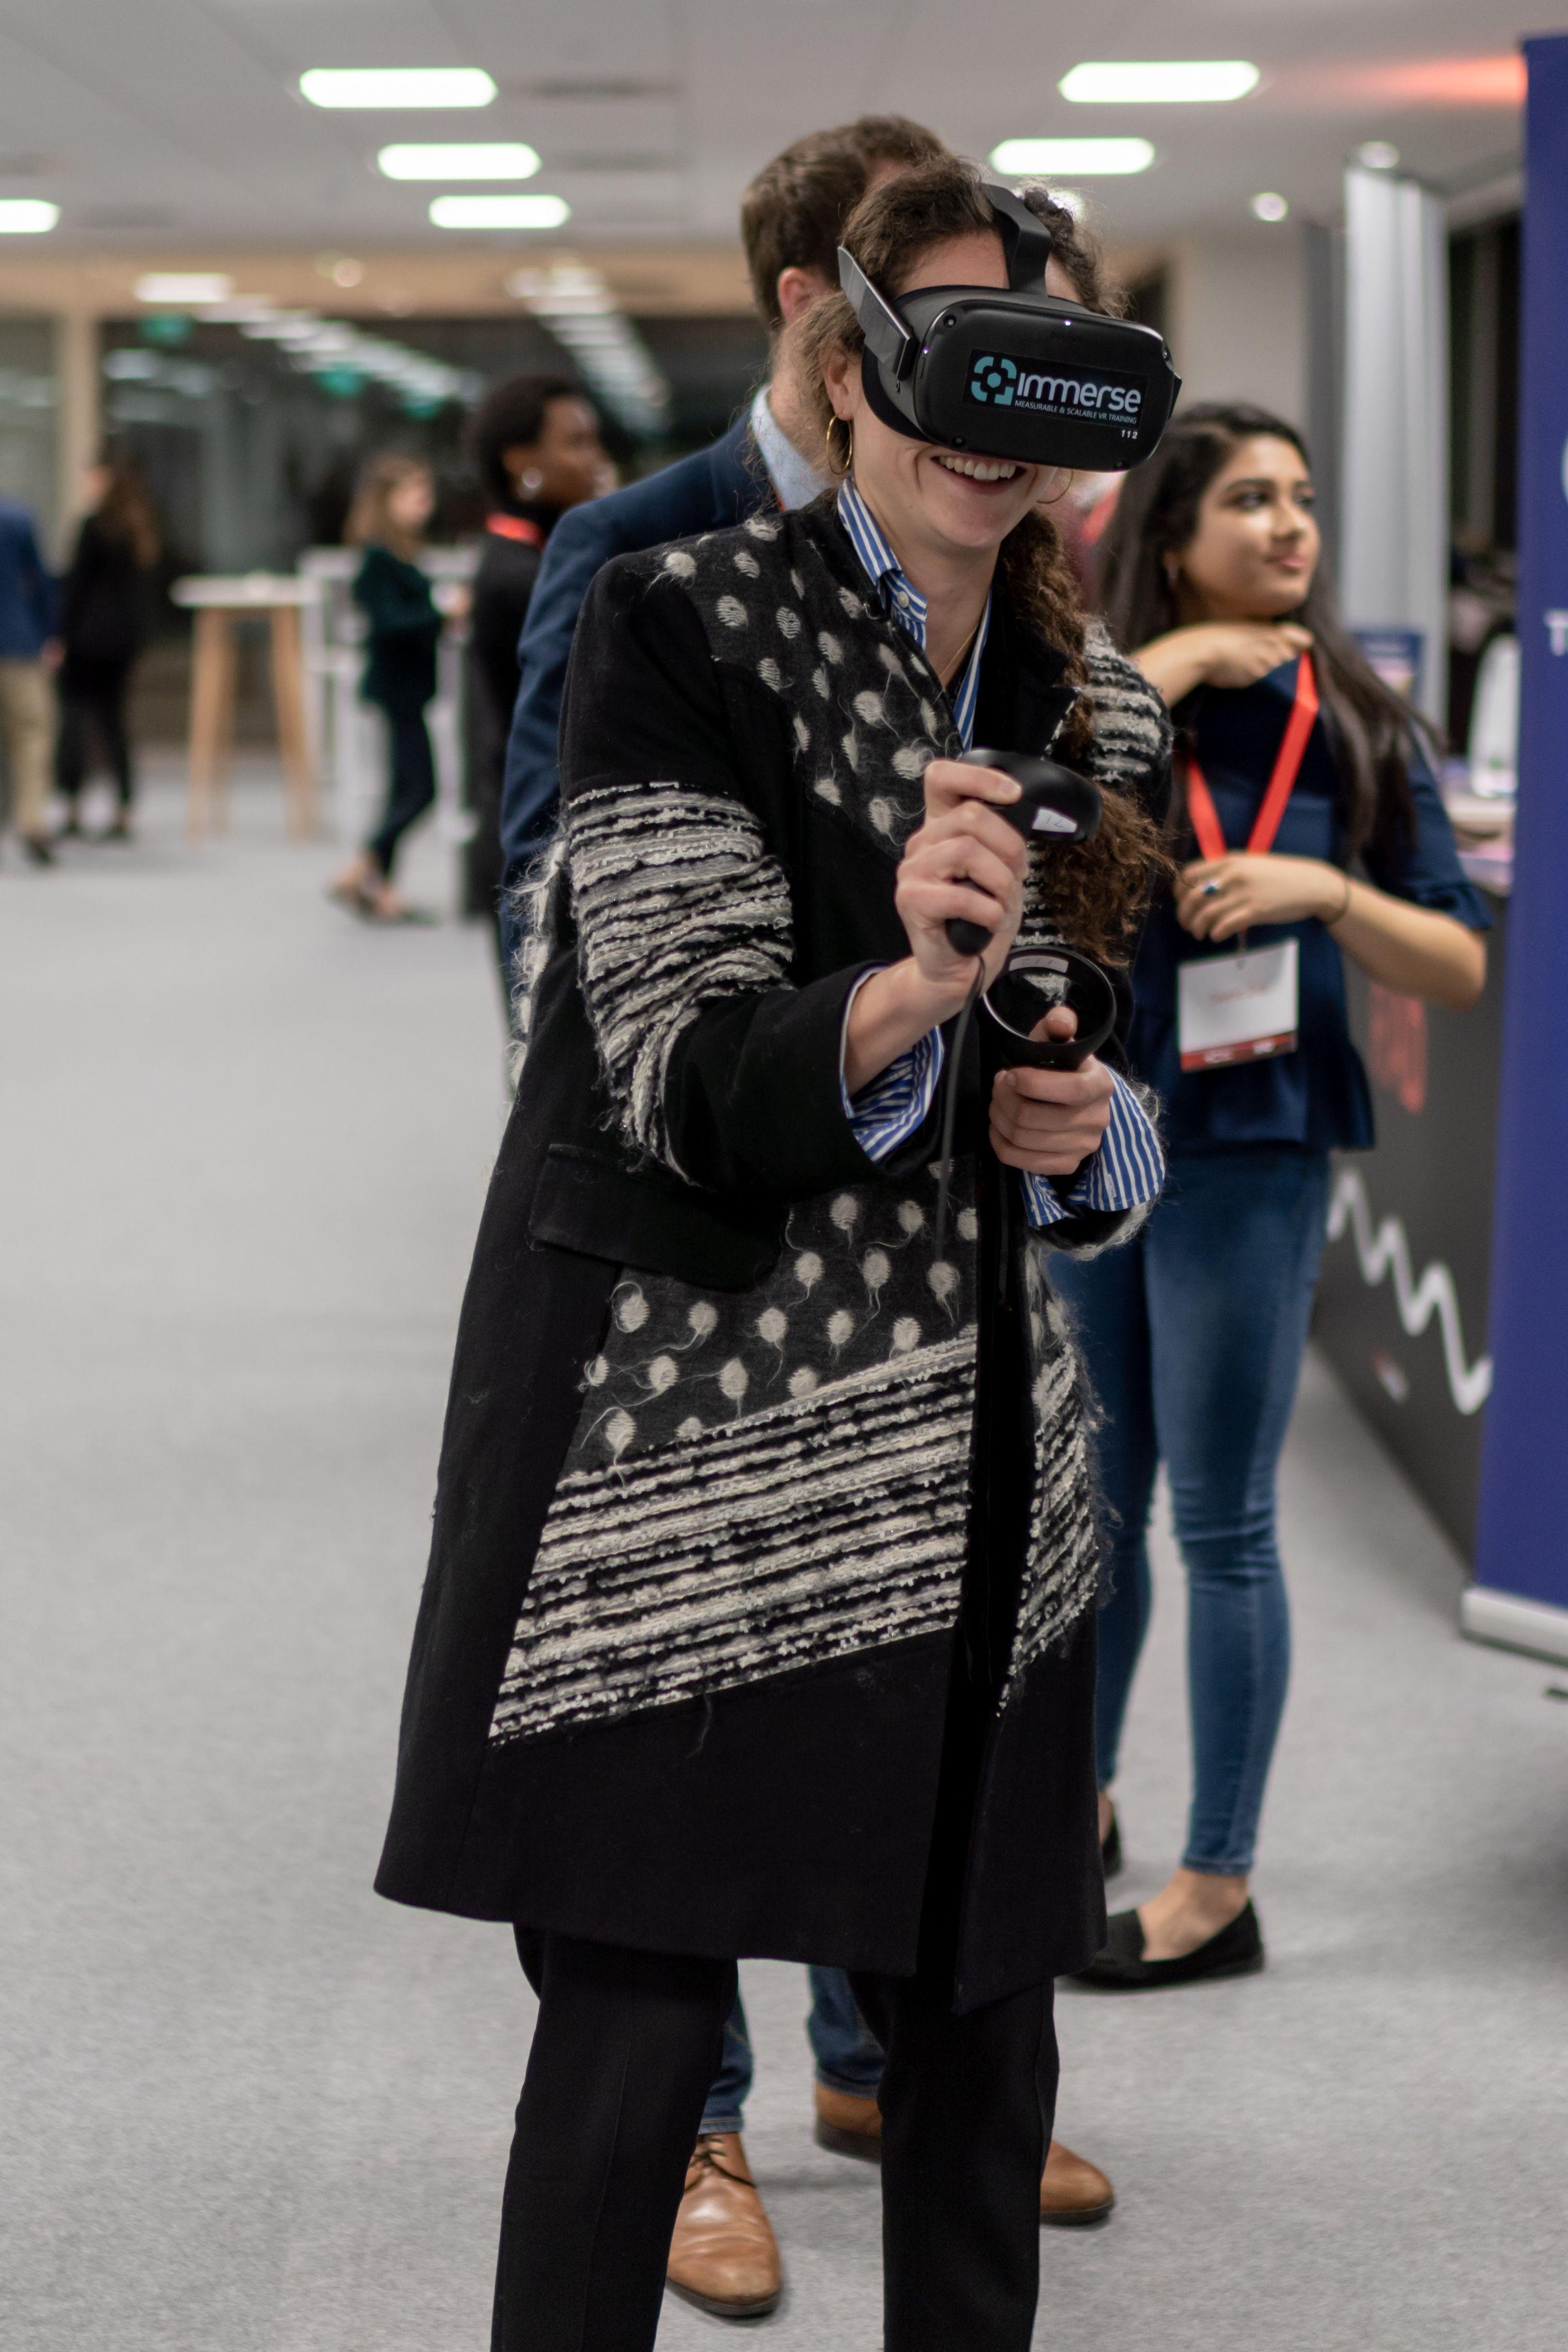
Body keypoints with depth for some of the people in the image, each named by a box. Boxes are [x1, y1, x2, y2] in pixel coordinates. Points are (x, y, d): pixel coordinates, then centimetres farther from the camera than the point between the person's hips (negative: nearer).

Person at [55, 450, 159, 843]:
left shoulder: (95, 525, -10)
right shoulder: (139, 527, 11)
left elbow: (76, 585, -11)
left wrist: (61, 634, -9)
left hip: (89, 634, -7)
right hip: (127, 634, 7)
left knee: (75, 713, -5)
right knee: (113, 719, 9)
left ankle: (72, 810, -11)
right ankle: (123, 813, 6)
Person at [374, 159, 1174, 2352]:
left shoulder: (1095, 712, 10)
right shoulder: (682, 626, -9)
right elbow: (688, 1084, -16)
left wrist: (1093, 1141, -4)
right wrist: (904, 995, -36)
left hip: (966, 1450, 6)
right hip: (680, 1433, -6)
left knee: (982, 2017, 10)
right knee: (635, 2027, -6)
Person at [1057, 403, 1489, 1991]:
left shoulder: (1353, 725, -2)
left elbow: (1460, 968, -2)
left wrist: (1321, 888, -17)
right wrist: (1167, 665, -19)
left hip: (1249, 1152, -2)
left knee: (1220, 1525, 3)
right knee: (1095, 1503, 16)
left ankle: (1218, 1891, 14)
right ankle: (1083, 1800, 36)